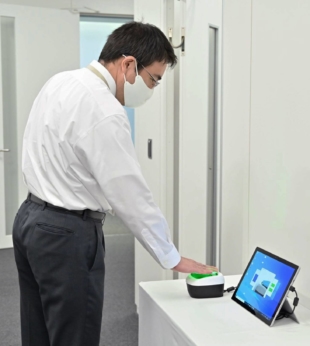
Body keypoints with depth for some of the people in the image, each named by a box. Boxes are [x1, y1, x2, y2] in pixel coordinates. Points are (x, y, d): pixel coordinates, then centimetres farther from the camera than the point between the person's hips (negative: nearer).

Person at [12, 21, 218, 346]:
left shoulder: (60, 82, 6)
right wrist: (173, 258, -10)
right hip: (67, 233, -10)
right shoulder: (104, 112, -23)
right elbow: (131, 196, -20)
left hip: (31, 219, 10)